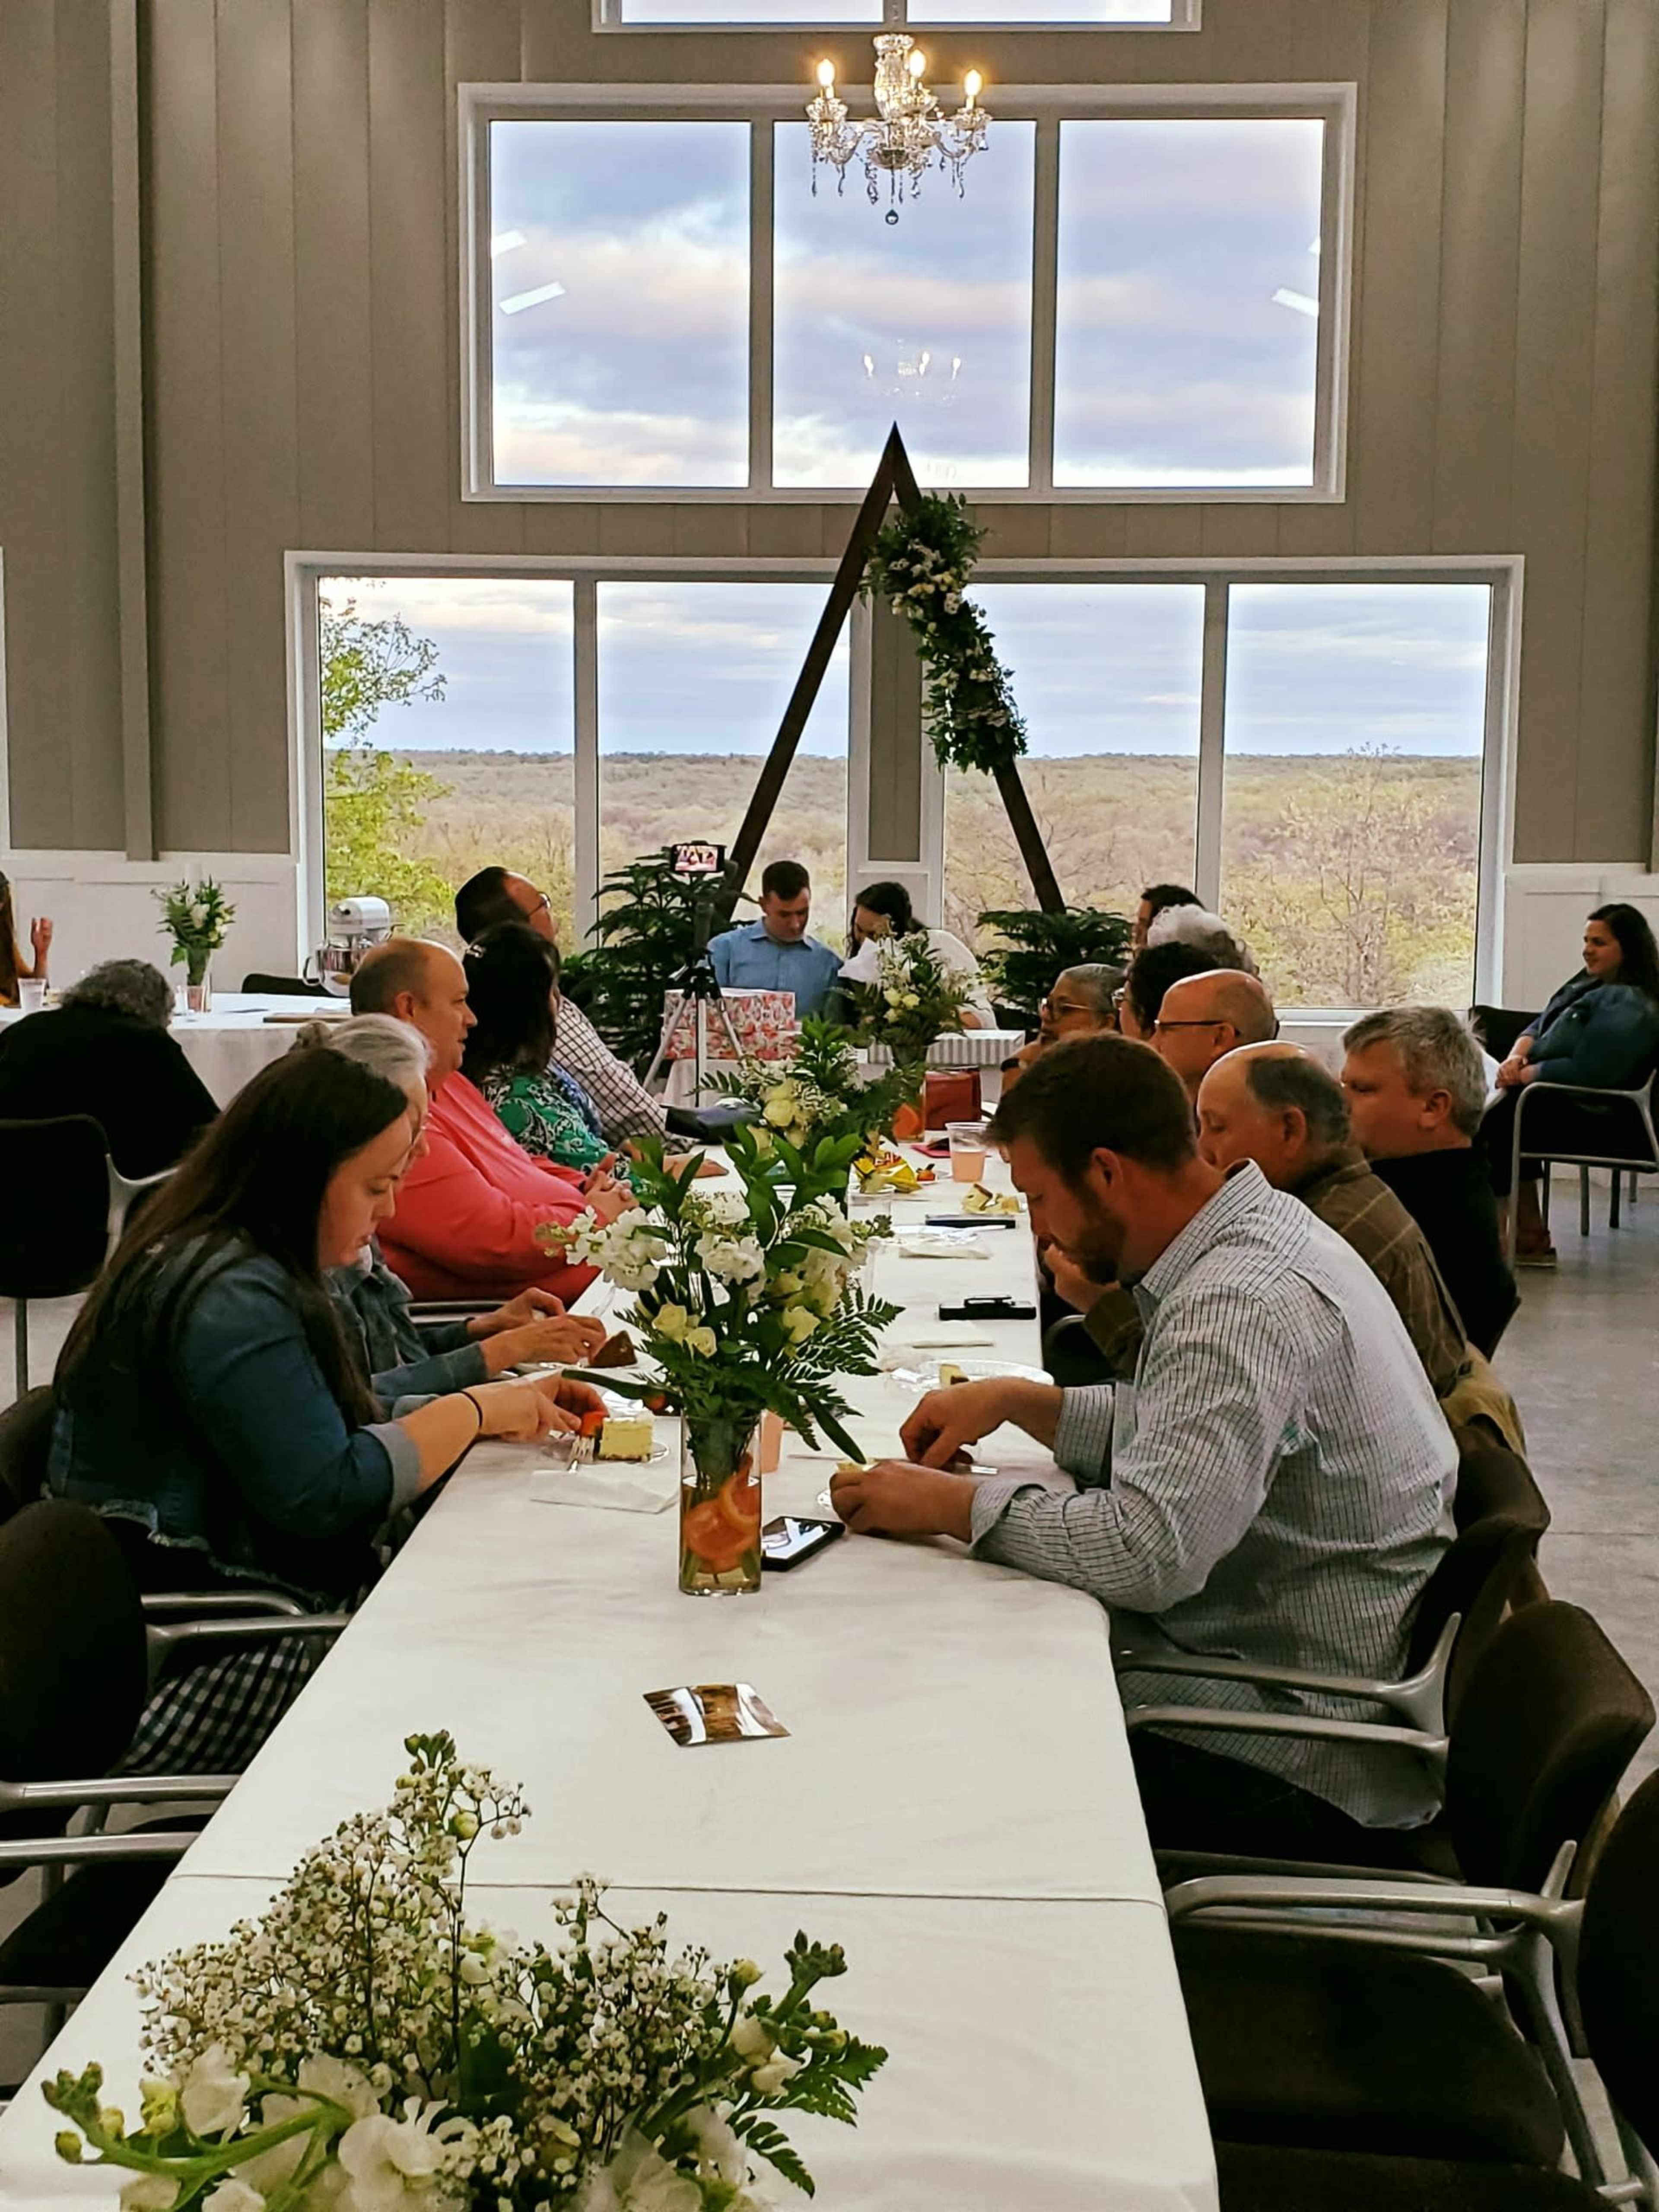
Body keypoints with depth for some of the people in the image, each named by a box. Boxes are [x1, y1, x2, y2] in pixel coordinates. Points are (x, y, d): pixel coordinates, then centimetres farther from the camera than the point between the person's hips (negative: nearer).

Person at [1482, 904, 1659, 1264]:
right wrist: (1518, 1055, -7)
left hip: (1593, 1119, -10)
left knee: (1498, 1118, -16)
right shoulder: (1590, 985, 13)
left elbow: (1586, 1071, -27)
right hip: (1560, 1100, 10)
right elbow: (1539, 1028, 14)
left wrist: (1525, 1074, -17)